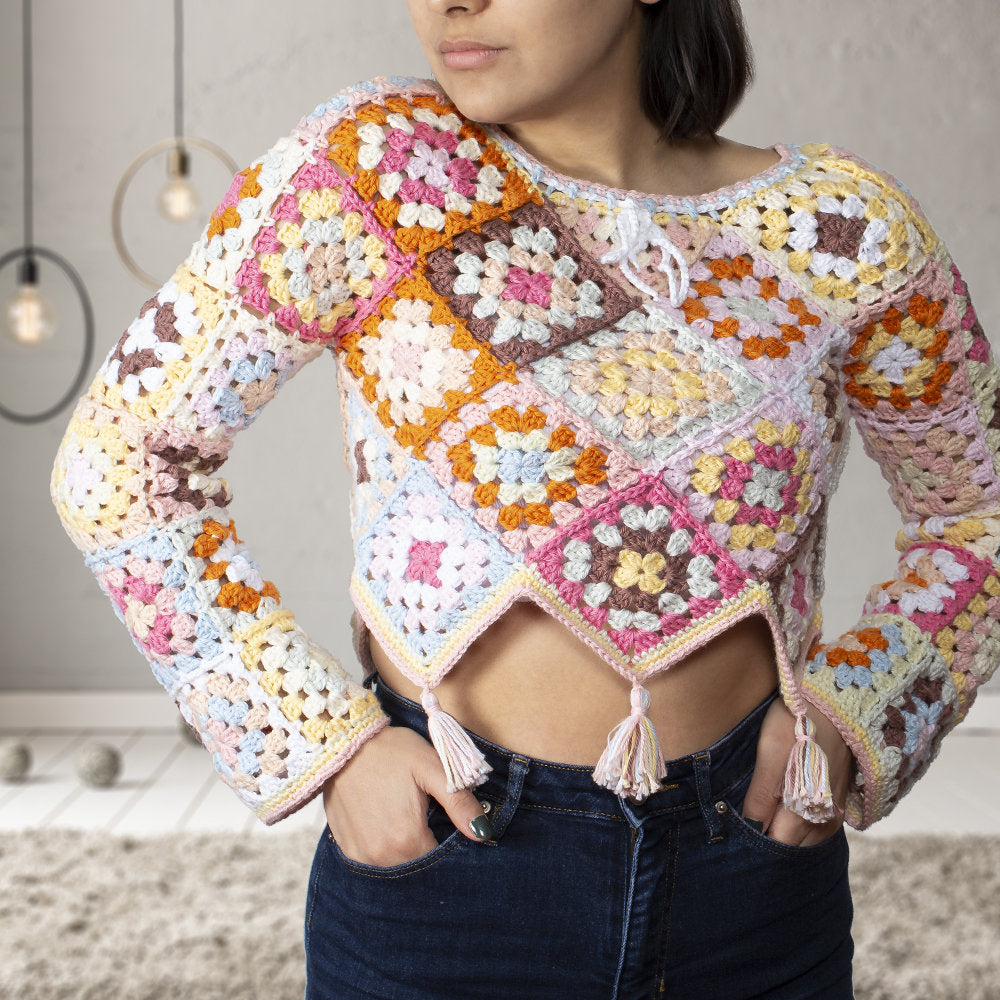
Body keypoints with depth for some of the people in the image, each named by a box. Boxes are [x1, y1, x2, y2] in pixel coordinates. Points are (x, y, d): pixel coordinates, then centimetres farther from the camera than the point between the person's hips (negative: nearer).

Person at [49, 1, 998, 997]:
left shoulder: (847, 231, -6)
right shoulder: (371, 166, -12)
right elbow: (117, 452, -7)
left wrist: (853, 713, -6)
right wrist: (327, 741, -11)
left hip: (754, 869, 3)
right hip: (440, 849, -1)